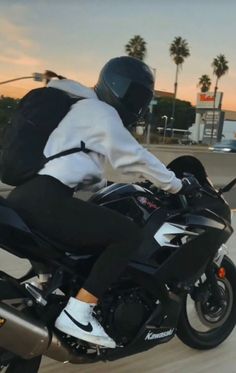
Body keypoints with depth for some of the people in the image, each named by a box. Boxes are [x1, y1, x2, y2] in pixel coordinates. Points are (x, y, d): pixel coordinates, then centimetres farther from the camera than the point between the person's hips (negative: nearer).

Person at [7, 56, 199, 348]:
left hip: (24, 195, 11)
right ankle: (76, 313, -15)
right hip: (44, 198, -11)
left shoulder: (81, 108, 29)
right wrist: (177, 185, 8)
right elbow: (135, 158, -2)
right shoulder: (101, 112, 0)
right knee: (129, 234, -13)